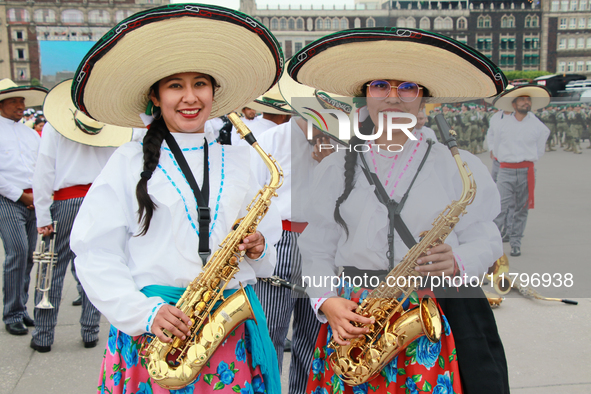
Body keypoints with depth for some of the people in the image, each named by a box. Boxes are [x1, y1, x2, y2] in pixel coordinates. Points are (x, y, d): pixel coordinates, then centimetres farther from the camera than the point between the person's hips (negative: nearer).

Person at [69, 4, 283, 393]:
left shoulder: (238, 161, 8)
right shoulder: (129, 162, -1)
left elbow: (270, 260, 15)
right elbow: (95, 255, -5)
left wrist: (258, 248, -7)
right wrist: (144, 313, -15)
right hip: (152, 335, -2)